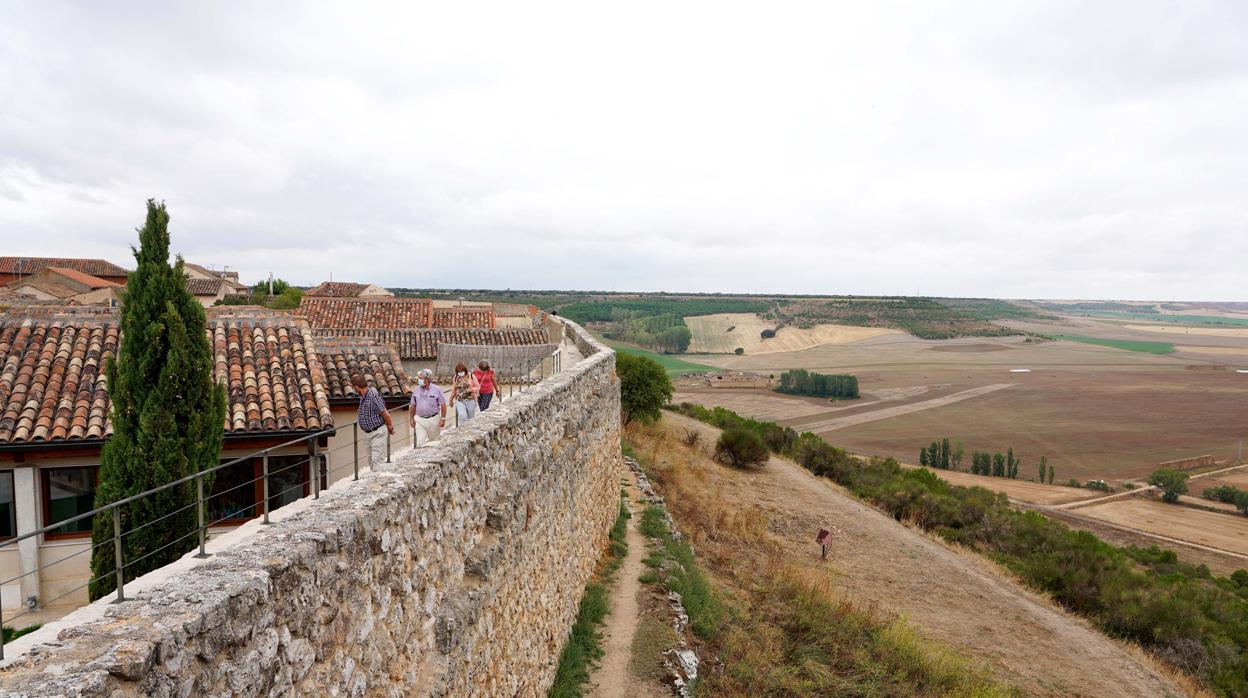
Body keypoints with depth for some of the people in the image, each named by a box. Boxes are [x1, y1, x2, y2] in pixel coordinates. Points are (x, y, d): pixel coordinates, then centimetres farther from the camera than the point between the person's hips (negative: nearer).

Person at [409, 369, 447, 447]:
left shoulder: (437, 390, -5)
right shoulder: (416, 390, 3)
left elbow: (443, 405, -4)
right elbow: (413, 406, 11)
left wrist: (443, 419, -9)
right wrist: (411, 418, 7)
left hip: (433, 419, -1)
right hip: (419, 420, 2)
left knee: (434, 442, 11)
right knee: (420, 442, -7)